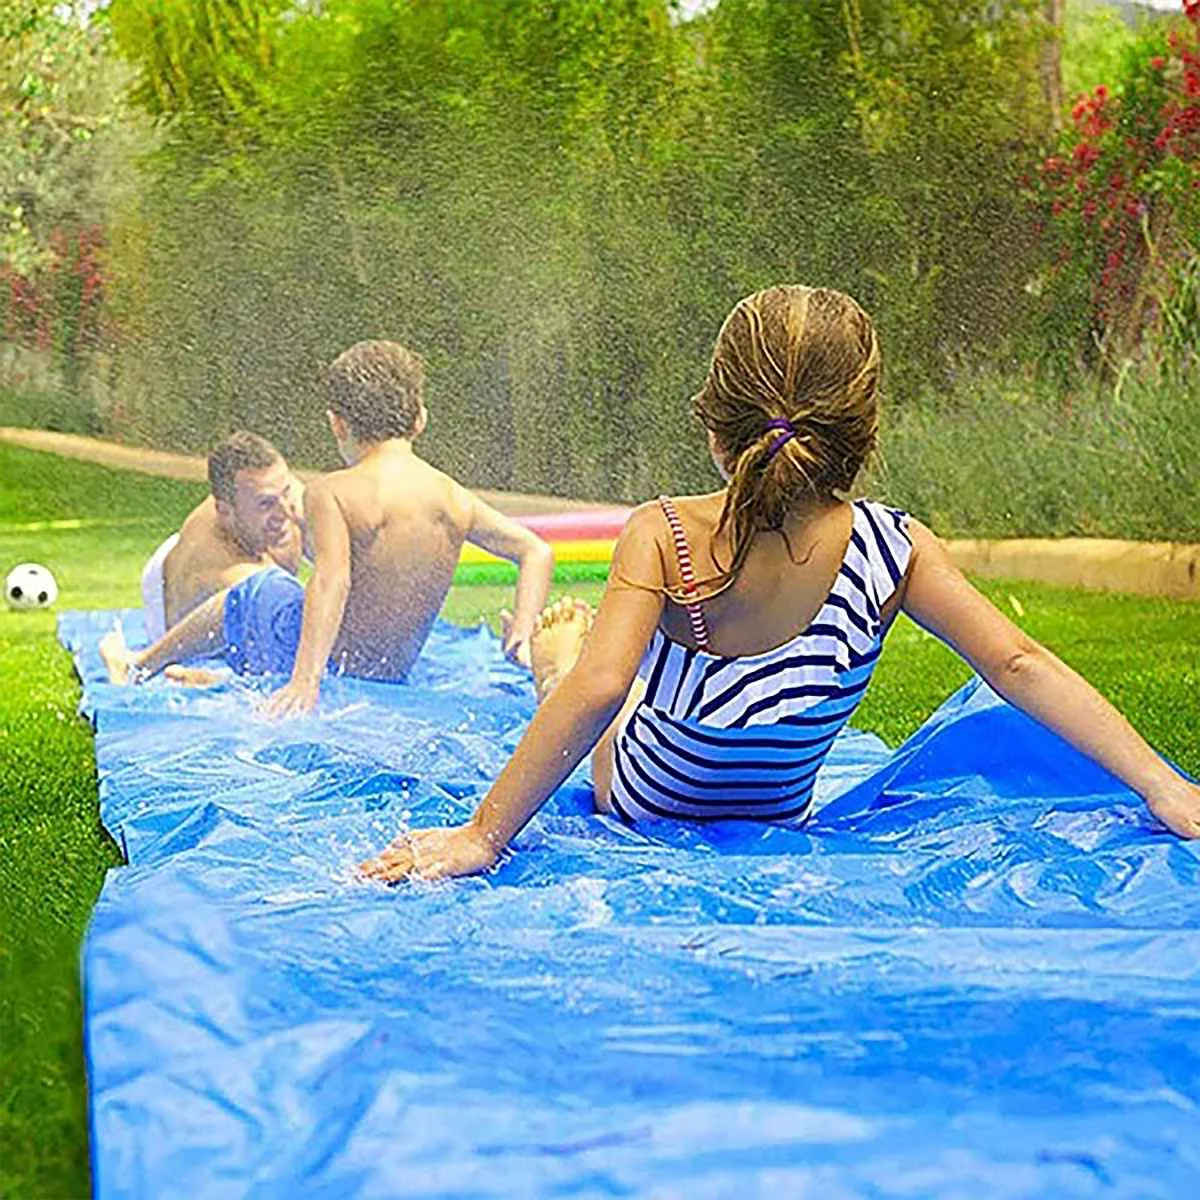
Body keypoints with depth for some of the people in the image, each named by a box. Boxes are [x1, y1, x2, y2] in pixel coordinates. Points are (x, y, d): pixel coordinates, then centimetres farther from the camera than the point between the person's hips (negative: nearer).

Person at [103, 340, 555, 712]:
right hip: (395, 672, 5)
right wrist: (522, 634, 2)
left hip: (334, 660, -5)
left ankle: (140, 665, 43)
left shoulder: (330, 493, -17)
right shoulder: (456, 499, -1)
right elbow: (537, 551, 1)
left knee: (254, 592, 24)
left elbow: (332, 581, -30)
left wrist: (306, 677, -35)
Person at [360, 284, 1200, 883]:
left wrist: (481, 836, -37)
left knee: (563, 633, 30)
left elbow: (599, 688, -41)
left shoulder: (663, 538, -34)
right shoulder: (893, 549, -26)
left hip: (640, 807, -2)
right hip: (781, 823, 3)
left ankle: (551, 653, 65)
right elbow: (1019, 664, -28)